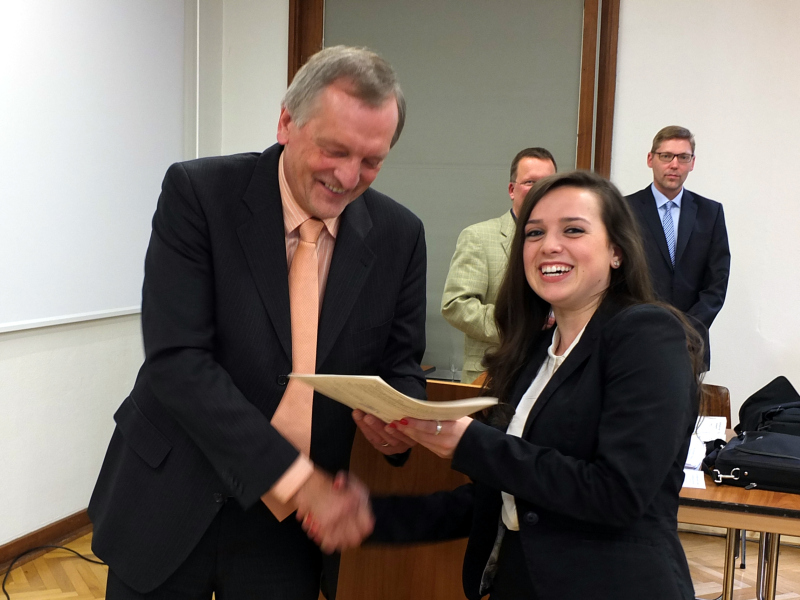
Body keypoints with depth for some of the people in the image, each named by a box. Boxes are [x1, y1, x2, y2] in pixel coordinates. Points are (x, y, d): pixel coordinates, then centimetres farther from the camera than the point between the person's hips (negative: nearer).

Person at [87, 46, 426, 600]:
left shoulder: (399, 235, -4)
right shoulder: (198, 193, -14)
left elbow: (400, 363, 6)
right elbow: (176, 360, -20)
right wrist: (295, 477, -24)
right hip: (168, 508, -2)